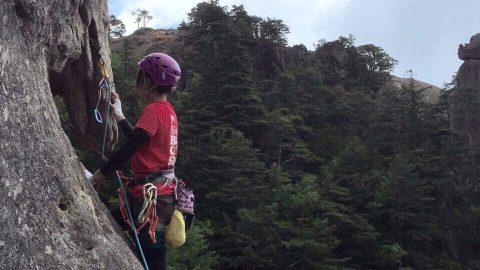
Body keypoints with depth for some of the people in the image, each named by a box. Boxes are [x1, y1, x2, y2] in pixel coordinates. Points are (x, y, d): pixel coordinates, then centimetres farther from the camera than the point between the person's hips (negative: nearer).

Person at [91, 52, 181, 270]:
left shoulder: (153, 109, -14)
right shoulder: (167, 109, 14)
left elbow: (129, 149, -19)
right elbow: (139, 140, 26)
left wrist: (99, 175, -13)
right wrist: (119, 115, 33)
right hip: (165, 192, 9)